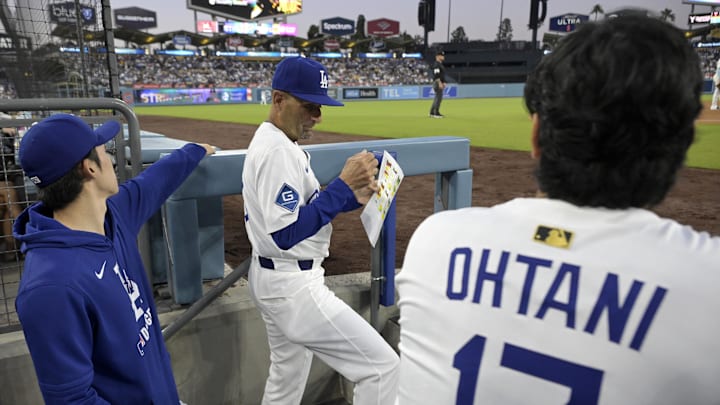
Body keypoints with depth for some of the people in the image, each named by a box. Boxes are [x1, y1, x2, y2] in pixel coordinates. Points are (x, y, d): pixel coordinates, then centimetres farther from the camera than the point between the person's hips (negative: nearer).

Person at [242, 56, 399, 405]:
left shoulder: (268, 141, 11)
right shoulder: (279, 151, -21)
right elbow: (287, 234, -27)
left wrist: (351, 197, 0)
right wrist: (343, 185, -27)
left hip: (271, 277, 11)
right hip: (292, 285, -11)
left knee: (287, 377, 25)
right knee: (381, 365, -5)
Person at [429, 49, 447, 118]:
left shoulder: (440, 64, 20)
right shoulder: (436, 64, -13)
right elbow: (436, 75, -22)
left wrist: (443, 83, 22)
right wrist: (440, 83, -26)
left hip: (440, 83, 11)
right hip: (437, 83, -11)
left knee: (437, 97, 12)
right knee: (438, 97, -11)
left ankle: (432, 112, 16)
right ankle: (436, 113, -11)